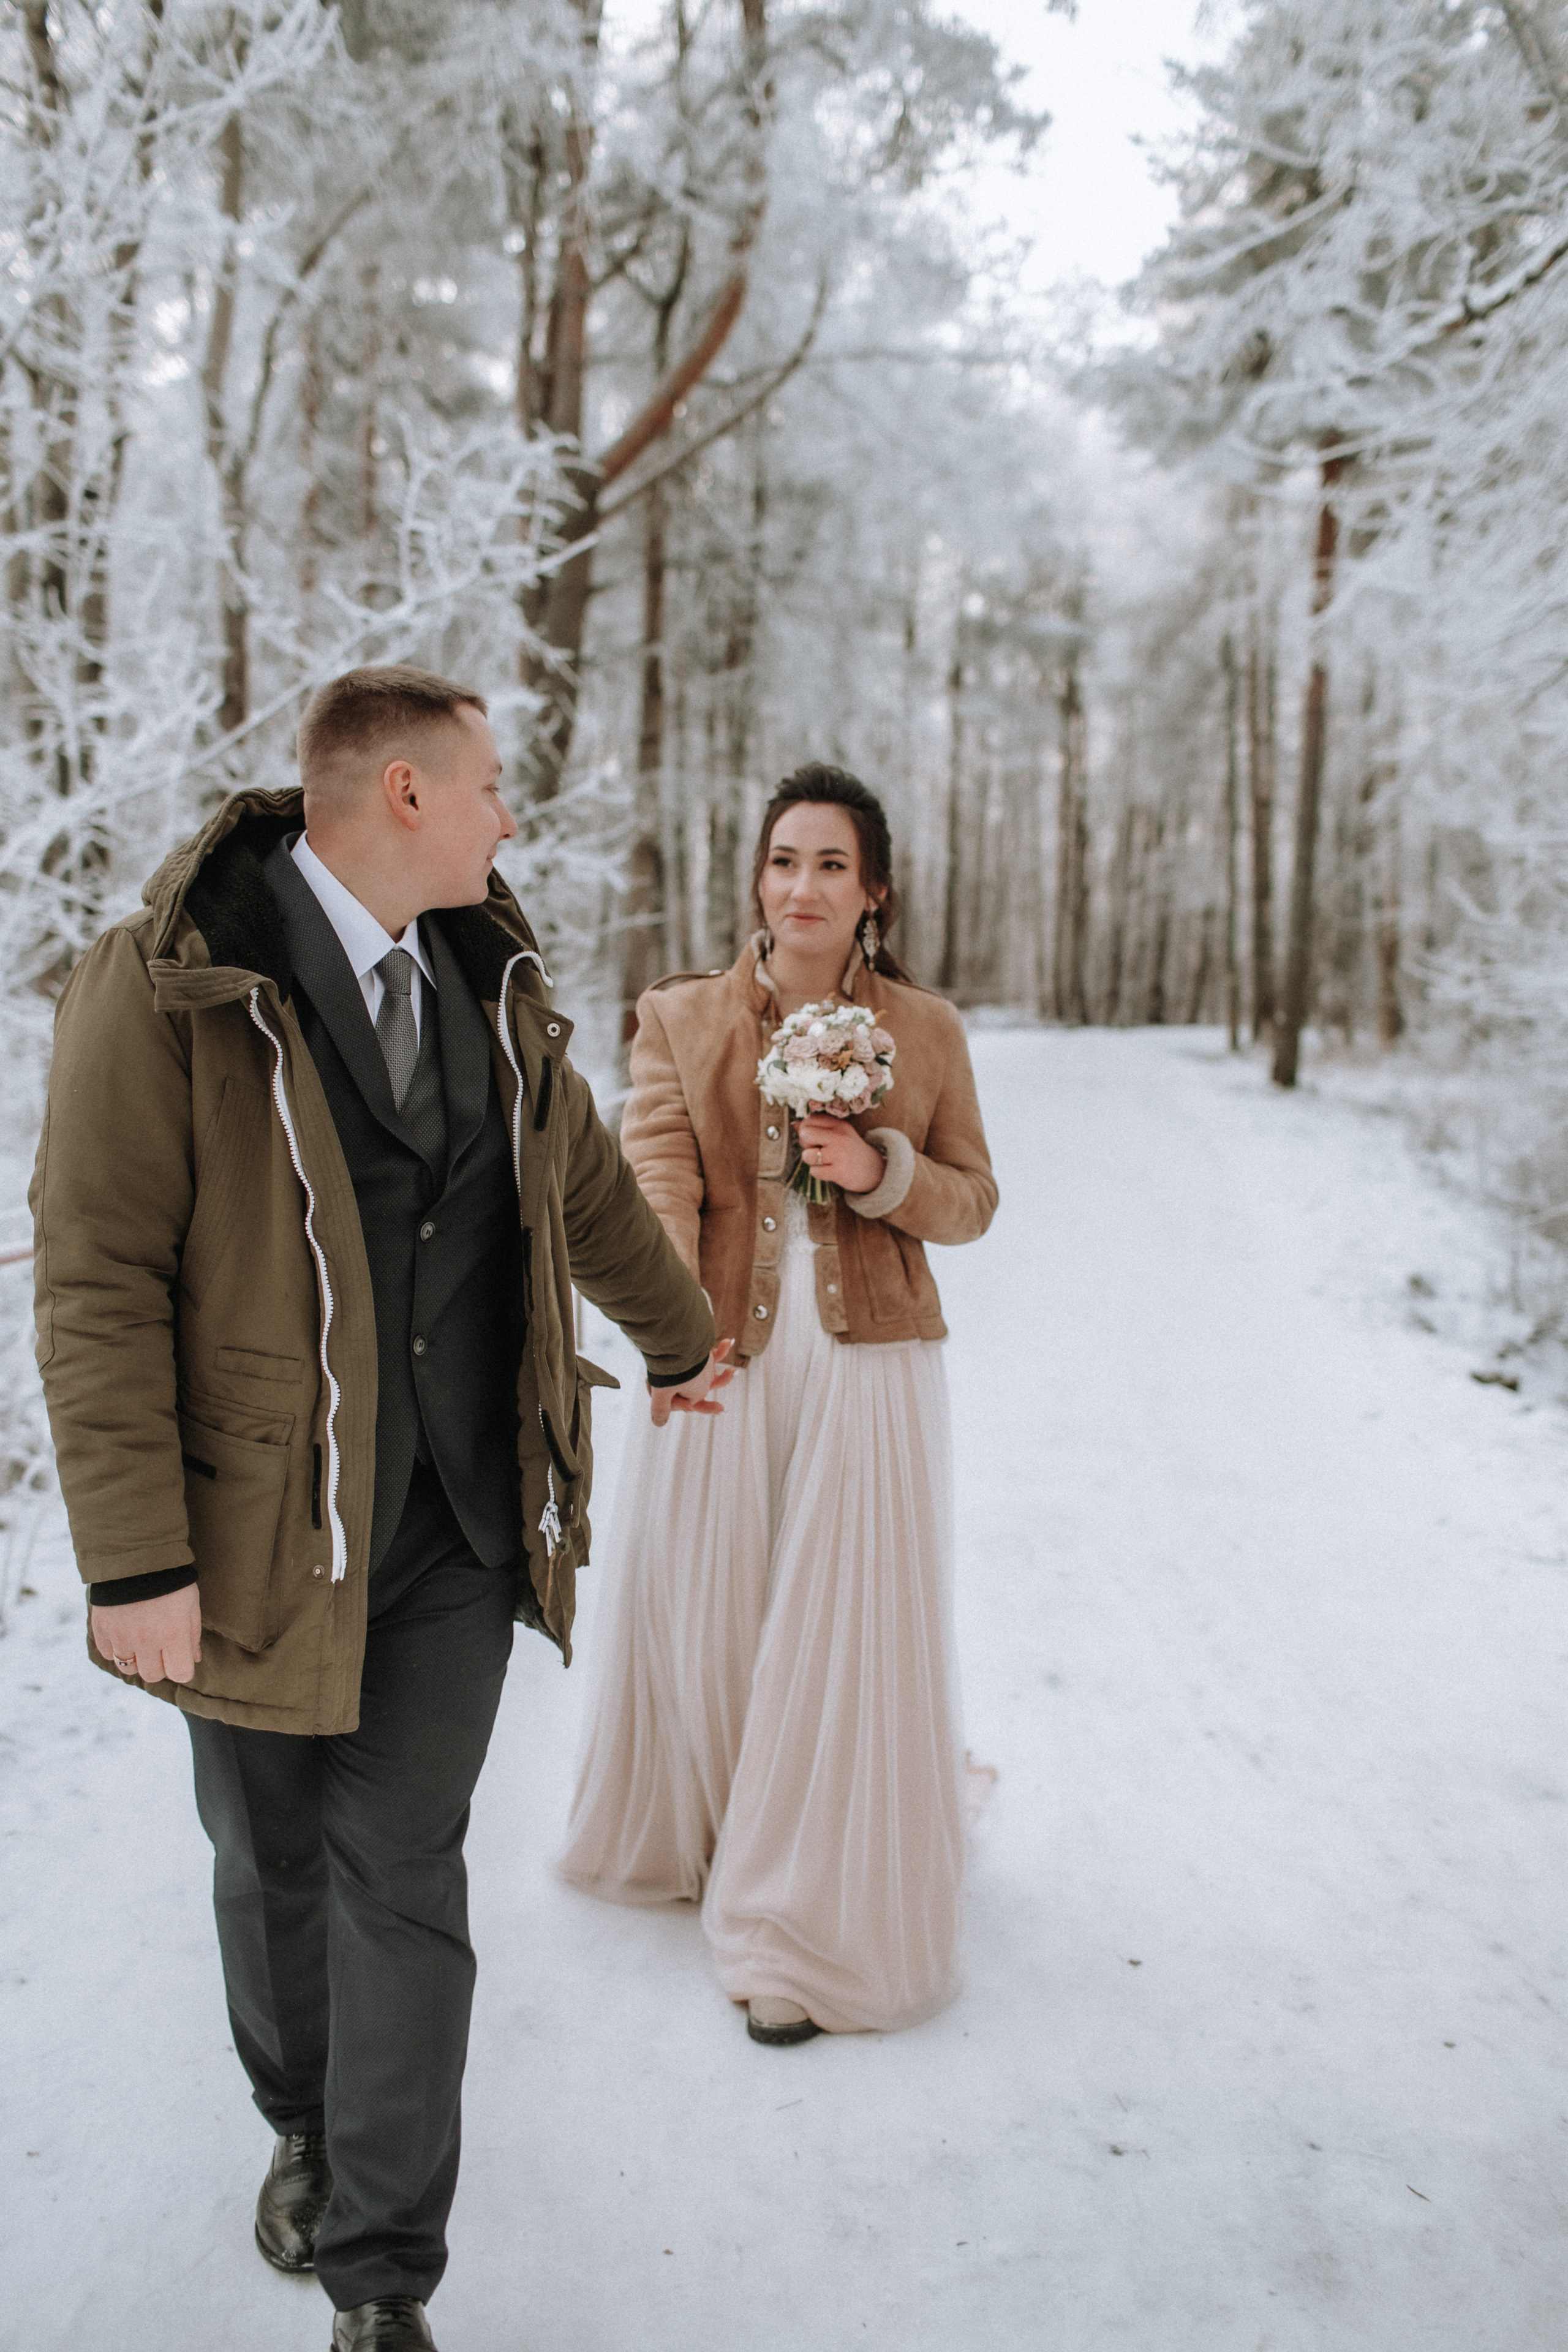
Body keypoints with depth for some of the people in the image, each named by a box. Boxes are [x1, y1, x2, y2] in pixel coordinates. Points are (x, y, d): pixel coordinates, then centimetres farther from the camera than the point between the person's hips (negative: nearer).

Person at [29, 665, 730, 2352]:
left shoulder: (493, 981, 5)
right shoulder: (165, 991, -13)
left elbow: (587, 1188, 21)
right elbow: (99, 1288, -15)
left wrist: (681, 1341, 33)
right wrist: (136, 1565, -17)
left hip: (463, 1530, 3)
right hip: (259, 1532, -3)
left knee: (402, 1878, 7)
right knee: (271, 1866, 17)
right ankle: (304, 2124, 47)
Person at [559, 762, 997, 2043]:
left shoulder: (927, 1029, 4)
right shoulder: (680, 1016, 2)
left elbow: (973, 1203, 7)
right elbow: (657, 1179, -11)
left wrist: (879, 1169, -14)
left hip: (867, 1364, 0)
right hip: (721, 1360, 1)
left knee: (841, 1637, 3)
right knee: (703, 1615, 13)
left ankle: (811, 1933, 22)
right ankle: (691, 1842, 42)